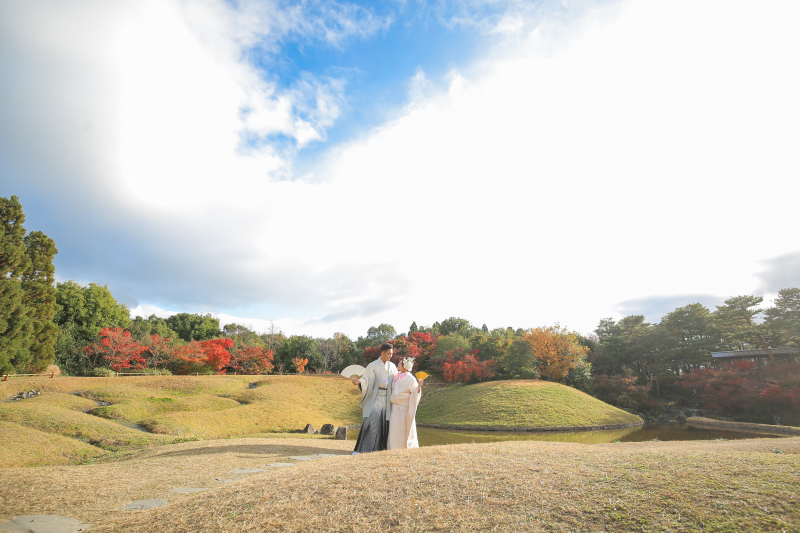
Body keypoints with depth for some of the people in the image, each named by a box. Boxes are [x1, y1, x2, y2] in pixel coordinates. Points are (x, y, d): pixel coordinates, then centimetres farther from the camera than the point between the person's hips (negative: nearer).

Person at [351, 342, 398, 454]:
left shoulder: (392, 367, 9)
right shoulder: (373, 365, -3)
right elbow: (365, 378, -6)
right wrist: (359, 381, -26)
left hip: (386, 400, 4)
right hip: (374, 399, -4)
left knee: (384, 424, 5)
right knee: (370, 422, -9)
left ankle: (381, 448, 16)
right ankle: (360, 448, -2)